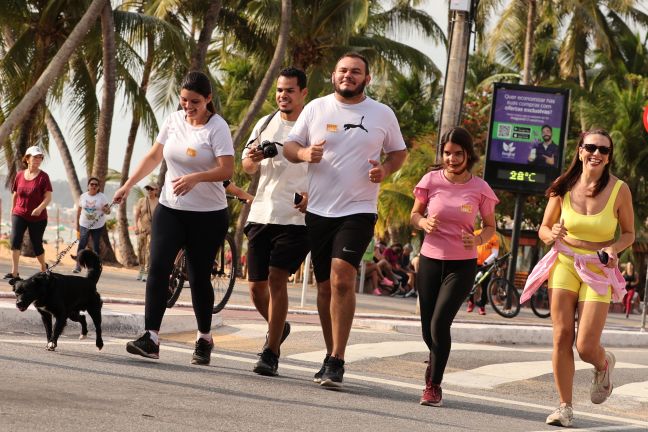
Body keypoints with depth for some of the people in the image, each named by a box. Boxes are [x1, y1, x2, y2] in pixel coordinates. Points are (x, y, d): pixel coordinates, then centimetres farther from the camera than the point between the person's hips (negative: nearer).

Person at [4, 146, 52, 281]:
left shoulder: (43, 176, -8)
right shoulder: (20, 175, 3)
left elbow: (48, 197, -14)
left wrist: (40, 208, -30)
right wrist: (12, 210, 20)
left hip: (38, 217, -2)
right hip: (19, 214, 2)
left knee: (36, 244, 7)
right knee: (15, 240, -16)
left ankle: (43, 269, 34)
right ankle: (14, 273, -18)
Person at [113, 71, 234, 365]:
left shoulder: (217, 128, -9)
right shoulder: (174, 121, 6)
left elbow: (227, 169, -19)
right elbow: (153, 157, 18)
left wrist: (195, 177, -33)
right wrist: (128, 185, 13)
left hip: (208, 215, -4)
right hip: (170, 209, 4)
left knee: (199, 277, 2)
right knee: (158, 267, -11)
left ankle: (204, 339, 21)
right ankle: (151, 338, -16)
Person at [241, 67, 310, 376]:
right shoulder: (265, 124, 14)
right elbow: (247, 168, 20)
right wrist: (252, 159, -4)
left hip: (296, 219, -5)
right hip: (261, 214, 5)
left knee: (277, 279, -15)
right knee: (257, 286, 7)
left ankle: (271, 354, -10)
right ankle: (278, 328, 36)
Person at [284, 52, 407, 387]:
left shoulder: (382, 114, 4)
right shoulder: (316, 108, 5)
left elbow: (399, 152, 14)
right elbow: (289, 147, 9)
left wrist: (385, 170, -8)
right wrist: (304, 153, -14)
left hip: (358, 211, -3)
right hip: (319, 210, 3)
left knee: (342, 278, -19)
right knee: (325, 286, 9)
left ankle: (336, 361, -19)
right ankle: (331, 357, 23)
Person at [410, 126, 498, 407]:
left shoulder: (480, 189, -5)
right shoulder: (432, 180, -3)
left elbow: (490, 227, 7)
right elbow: (414, 215, 9)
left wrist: (478, 240, -14)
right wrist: (423, 222, -14)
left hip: (462, 265, -2)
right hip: (430, 260, 2)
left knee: (439, 323, -17)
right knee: (428, 329, 7)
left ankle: (433, 385, -4)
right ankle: (435, 368, 39)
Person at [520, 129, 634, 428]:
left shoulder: (619, 190, -7)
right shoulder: (564, 186, -2)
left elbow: (629, 234, 4)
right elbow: (544, 228, 8)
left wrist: (614, 248, -17)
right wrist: (552, 236, -15)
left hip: (598, 271, -2)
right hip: (564, 264, 2)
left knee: (586, 347, -7)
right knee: (562, 338, -7)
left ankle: (604, 364, 31)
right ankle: (565, 408, 6)